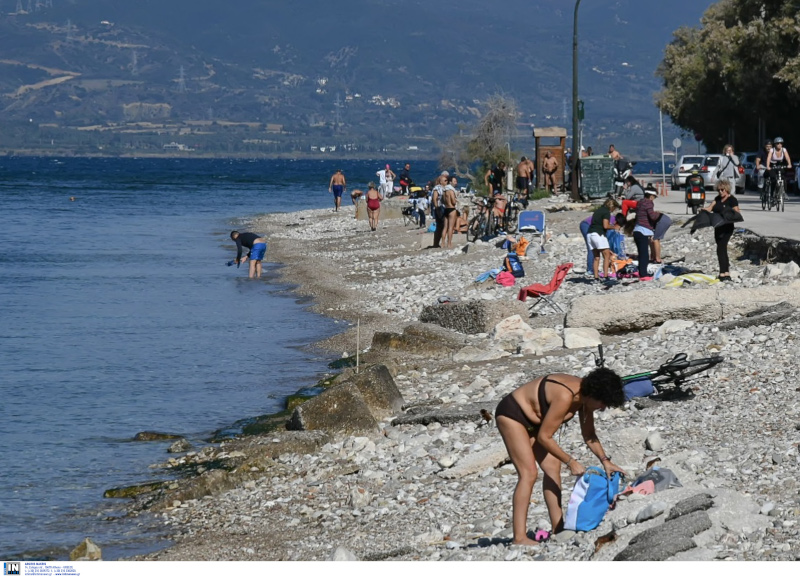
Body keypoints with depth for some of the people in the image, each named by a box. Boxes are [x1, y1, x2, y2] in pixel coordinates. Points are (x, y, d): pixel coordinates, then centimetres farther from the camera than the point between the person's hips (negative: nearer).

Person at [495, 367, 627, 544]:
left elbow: (589, 435, 7)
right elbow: (544, 437, -27)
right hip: (511, 414, -10)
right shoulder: (565, 397, -34)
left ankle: (558, 529, 10)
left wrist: (605, 460, -3)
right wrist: (571, 462, -21)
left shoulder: (585, 395, -6)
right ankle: (519, 538, -19)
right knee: (529, 473, -17)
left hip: (533, 420, 10)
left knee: (553, 467, 5)